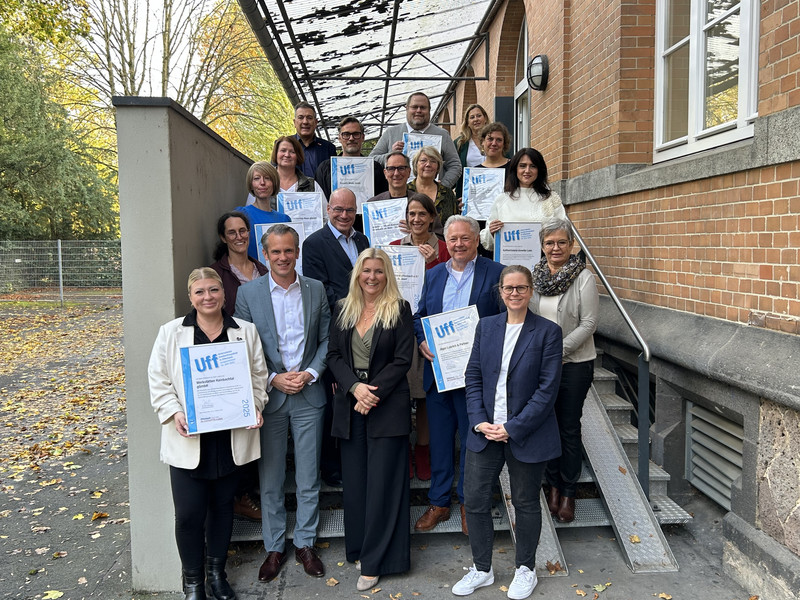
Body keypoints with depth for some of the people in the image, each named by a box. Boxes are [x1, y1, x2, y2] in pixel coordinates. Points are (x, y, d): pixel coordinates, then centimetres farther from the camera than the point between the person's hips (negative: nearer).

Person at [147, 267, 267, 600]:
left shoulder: (245, 331, 4)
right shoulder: (171, 332, 0)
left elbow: (258, 376, 8)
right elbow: (159, 381, -1)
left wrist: (255, 406, -8)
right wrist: (174, 413, -15)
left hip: (231, 437, 2)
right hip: (188, 439, -1)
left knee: (223, 505, 15)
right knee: (189, 513, 1)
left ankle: (217, 571, 34)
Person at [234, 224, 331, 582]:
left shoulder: (316, 289, 3)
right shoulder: (248, 293, -1)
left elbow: (327, 339, 6)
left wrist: (310, 373, -8)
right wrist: (273, 379, -11)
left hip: (309, 395, 1)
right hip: (268, 395, -1)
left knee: (309, 478, 10)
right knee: (270, 479, 9)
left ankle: (305, 544, 27)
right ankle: (274, 548, 26)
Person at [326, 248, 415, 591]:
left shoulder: (399, 310, -1)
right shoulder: (342, 310, 10)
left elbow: (402, 360, -6)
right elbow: (334, 355, 5)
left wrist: (373, 393, -14)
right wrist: (355, 388, -11)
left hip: (388, 405, -4)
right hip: (349, 405, 4)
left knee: (382, 482, 0)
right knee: (354, 481, 9)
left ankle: (375, 562, 11)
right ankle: (358, 549, 25)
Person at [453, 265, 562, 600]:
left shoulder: (547, 332, -7)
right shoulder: (486, 326, 6)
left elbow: (548, 388, -11)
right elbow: (473, 377, 5)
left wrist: (513, 428, -15)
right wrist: (479, 421, -8)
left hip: (527, 434, -3)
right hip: (486, 431, 4)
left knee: (525, 503, 12)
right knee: (475, 498, 7)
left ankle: (525, 569, 34)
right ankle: (482, 569, 27)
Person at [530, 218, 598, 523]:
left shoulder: (583, 277, -8)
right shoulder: (533, 276, 4)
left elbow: (588, 323, -12)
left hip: (574, 363, -3)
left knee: (569, 427, 4)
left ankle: (568, 492, 19)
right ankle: (553, 484, 27)